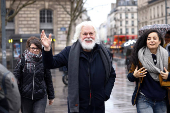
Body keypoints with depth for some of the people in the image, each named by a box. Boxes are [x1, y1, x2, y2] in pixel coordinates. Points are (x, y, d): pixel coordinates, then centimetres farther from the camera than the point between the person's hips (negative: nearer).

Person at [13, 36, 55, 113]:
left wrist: (51, 96, 11)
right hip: (25, 97, 1)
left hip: (41, 97, -1)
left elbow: (49, 80, 7)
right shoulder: (23, 61, 0)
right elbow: (15, 77, -3)